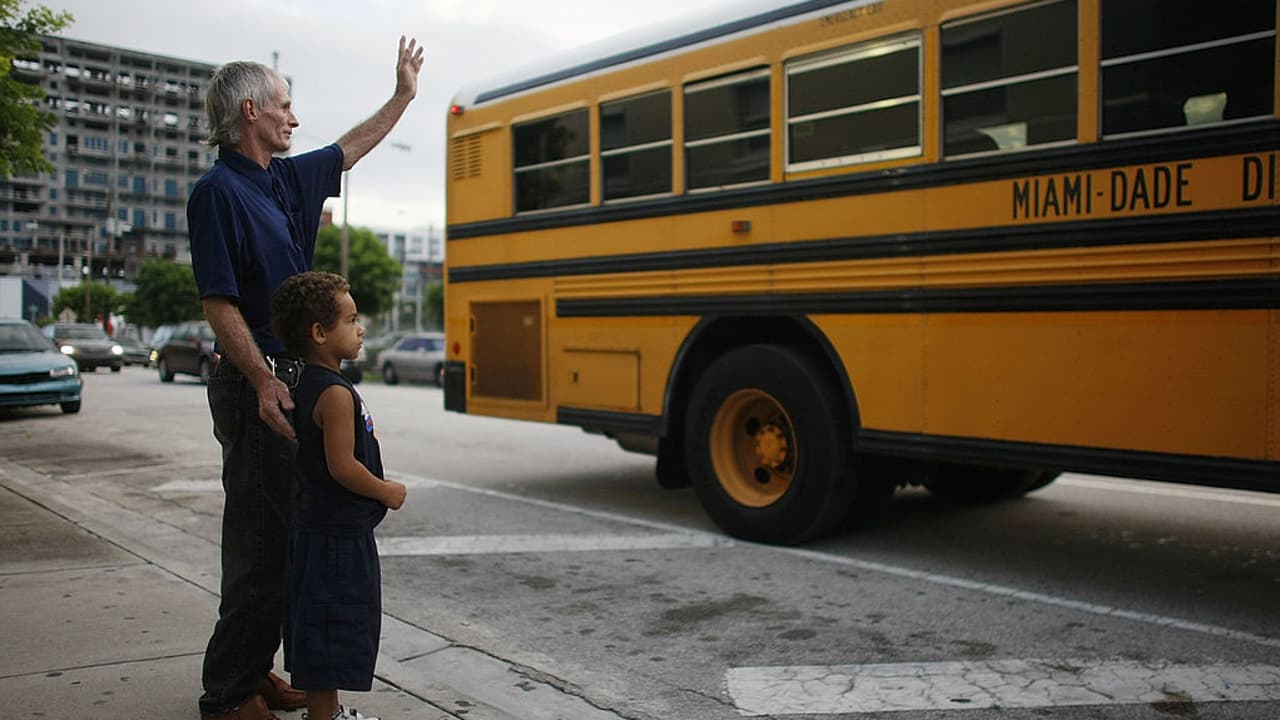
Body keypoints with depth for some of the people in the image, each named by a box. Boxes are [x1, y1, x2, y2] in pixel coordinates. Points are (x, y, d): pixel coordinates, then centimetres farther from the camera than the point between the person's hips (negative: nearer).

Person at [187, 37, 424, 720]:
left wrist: (403, 95, 38)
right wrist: (262, 381, -27)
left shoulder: (286, 179, 14)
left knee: (284, 532, 13)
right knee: (258, 540, -5)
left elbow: (349, 149, 31)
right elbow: (219, 302, -18)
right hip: (256, 387, -9)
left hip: (293, 380, 9)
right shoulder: (218, 190, -11)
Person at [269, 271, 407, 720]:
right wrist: (387, 492, -12)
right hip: (338, 534, -10)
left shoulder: (309, 385, 9)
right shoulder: (336, 393, -21)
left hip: (319, 526, 10)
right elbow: (342, 466, -25)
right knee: (332, 625, 0)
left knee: (322, 625, 19)